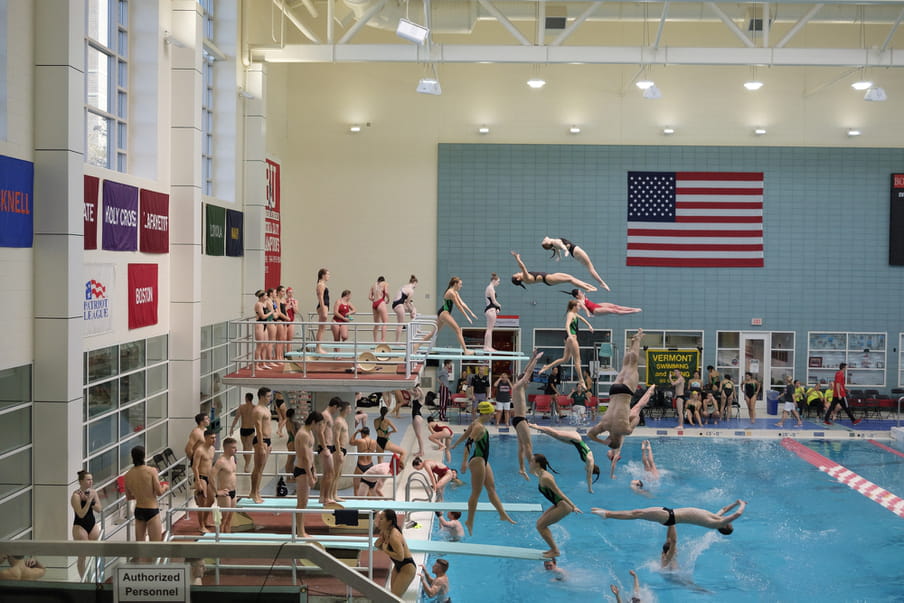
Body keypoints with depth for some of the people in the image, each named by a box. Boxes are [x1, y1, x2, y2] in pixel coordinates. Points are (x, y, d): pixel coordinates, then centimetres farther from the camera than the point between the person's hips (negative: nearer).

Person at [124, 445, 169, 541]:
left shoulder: (128, 475, 1)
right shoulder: (152, 471, -13)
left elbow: (128, 497, 10)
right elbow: (159, 492, -12)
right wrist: (165, 487, 9)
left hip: (138, 511, 5)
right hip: (152, 511, -5)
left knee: (139, 542, 15)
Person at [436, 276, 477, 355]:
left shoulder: (455, 292, 15)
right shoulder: (451, 293, -15)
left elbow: (462, 303, 17)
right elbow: (459, 306, -15)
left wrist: (471, 313, 15)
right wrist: (467, 316, -12)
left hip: (442, 313, 10)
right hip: (444, 313, -10)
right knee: (458, 330, -12)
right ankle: (465, 350, -15)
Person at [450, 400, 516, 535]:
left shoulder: (477, 423, 8)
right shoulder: (479, 426, -21)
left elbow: (465, 435, 20)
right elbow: (469, 442, -30)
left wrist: (454, 445, 33)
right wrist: (465, 462, -36)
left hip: (483, 461, 10)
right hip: (477, 461, -10)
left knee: (491, 488, 15)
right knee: (476, 493, -2)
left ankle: (503, 515, 21)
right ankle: (470, 521, 7)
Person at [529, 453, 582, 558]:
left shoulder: (545, 478, -21)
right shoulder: (541, 475, 10)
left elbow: (559, 493, -23)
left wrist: (573, 507, -23)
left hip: (563, 506, -10)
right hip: (559, 505, 10)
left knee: (540, 526, -5)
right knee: (540, 522, 16)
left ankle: (555, 551, 3)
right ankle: (553, 548, 22)